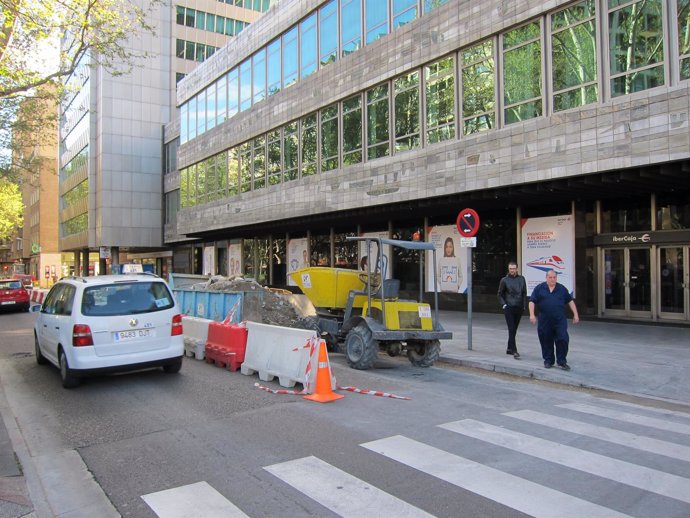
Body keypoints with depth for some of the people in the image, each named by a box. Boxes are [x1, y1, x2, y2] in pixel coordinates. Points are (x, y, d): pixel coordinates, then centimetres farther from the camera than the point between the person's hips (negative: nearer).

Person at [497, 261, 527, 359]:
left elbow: (524, 293, 12)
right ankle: (514, 351, -11)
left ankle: (509, 349, 24)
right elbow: (500, 294, 5)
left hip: (519, 308, 4)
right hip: (509, 308, -4)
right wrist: (503, 305, -6)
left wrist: (524, 305, 5)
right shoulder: (504, 280, -1)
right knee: (511, 329, -9)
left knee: (514, 329, 12)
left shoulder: (521, 279, 7)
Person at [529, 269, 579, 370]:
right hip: (545, 321, 0)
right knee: (546, 341, 5)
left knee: (563, 339, -6)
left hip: (560, 320, 1)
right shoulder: (539, 288, 4)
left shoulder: (562, 288, 9)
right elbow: (532, 301, 1)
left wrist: (575, 314, 9)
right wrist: (532, 315, -9)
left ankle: (562, 361, 5)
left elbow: (570, 301, 14)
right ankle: (548, 360, 19)